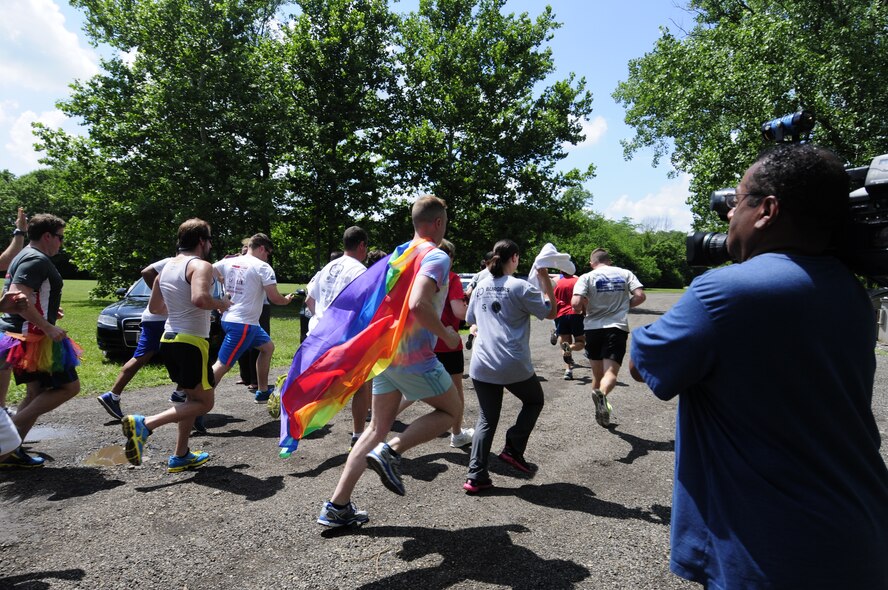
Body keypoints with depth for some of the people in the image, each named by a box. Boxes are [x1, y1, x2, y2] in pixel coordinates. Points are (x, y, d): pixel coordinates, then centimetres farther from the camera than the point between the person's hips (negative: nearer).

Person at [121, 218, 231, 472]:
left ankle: (180, 456, 21)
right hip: (192, 342, -9)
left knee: (192, 398, 19)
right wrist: (222, 304, -12)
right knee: (204, 402, 1)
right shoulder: (201, 266, -12)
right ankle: (144, 424, -13)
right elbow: (200, 299, -31)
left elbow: (154, 306, 21)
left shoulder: (167, 267, 14)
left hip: (169, 339, 9)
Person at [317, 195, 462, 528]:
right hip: (415, 356, -8)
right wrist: (446, 334, -14)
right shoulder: (437, 257, -12)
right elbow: (417, 305, -29)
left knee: (378, 428, 14)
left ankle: (337, 506, 14)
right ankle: (391, 451, -3)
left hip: (383, 351, 8)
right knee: (451, 410, 14)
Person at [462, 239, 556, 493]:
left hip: (481, 366, 5)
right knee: (534, 401, 23)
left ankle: (476, 476, 6)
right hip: (513, 365, -5)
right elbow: (552, 312, -3)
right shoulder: (519, 287, -9)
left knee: (486, 420, 12)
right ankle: (513, 449, 12)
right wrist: (545, 280, 3)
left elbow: (471, 319, 22)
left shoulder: (480, 286, 9)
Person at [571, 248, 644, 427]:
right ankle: (602, 394, -39)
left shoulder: (587, 277, 0)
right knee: (611, 372, -8)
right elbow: (640, 296, -2)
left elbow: (576, 303, -14)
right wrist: (623, 306, 15)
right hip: (617, 328, -1)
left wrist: (582, 309, 9)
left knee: (597, 374, 16)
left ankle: (601, 409, 28)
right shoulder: (625, 274, 7)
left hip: (593, 328, 1)